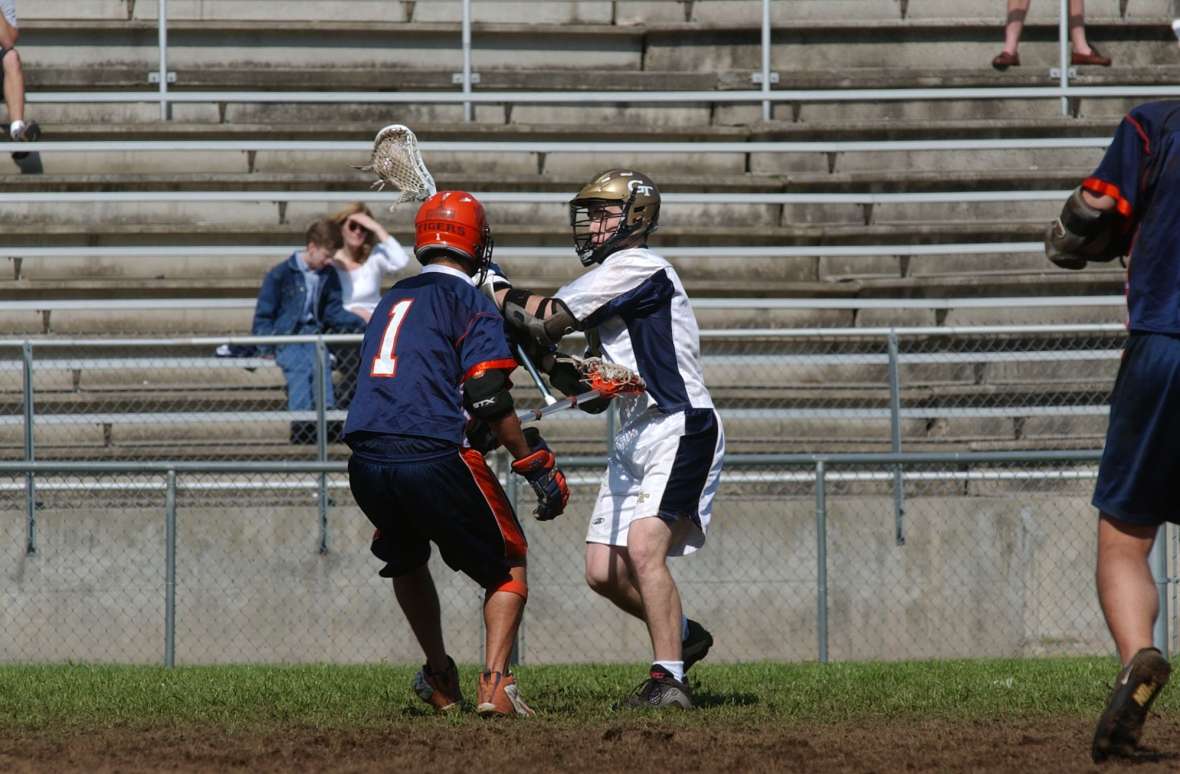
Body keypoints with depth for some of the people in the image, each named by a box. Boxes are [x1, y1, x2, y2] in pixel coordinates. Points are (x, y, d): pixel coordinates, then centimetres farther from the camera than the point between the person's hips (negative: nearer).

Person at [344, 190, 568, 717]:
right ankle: (494, 683, -4)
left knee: (405, 558, 33)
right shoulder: (470, 302, 1)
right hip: (435, 460, -5)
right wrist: (536, 466, -3)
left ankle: (439, 678, 32)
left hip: (366, 465, 5)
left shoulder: (393, 301, 22)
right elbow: (489, 401, -10)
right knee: (507, 562, 13)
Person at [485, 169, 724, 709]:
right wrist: (539, 353, 2)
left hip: (681, 430, -10)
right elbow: (584, 385, 19)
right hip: (634, 438, 10)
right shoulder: (608, 282, 18)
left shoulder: (637, 267, -11)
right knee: (603, 570, 6)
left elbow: (546, 319, -13)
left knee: (644, 547, -22)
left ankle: (668, 678, -21)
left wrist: (494, 288, 0)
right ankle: (682, 635, 26)